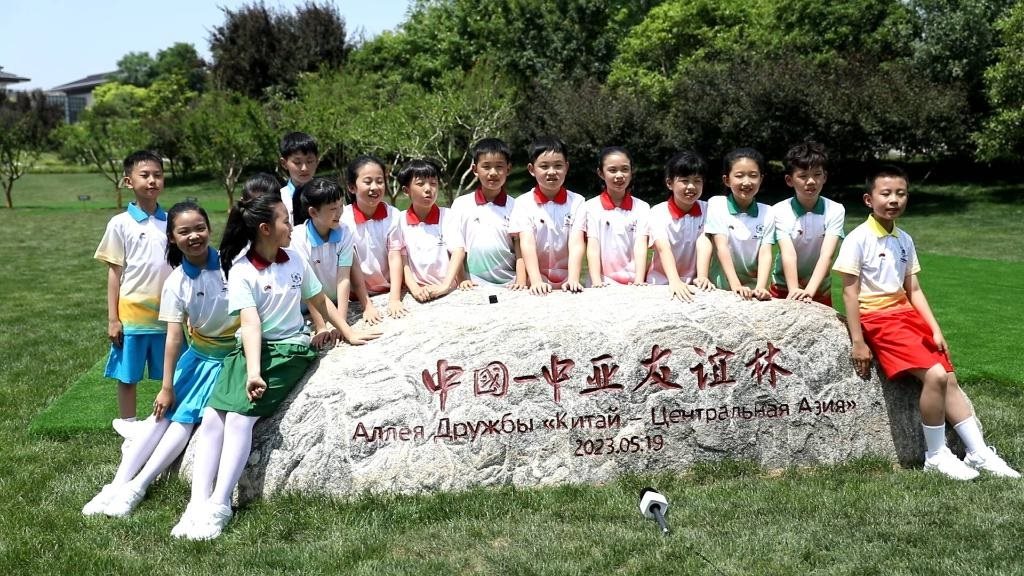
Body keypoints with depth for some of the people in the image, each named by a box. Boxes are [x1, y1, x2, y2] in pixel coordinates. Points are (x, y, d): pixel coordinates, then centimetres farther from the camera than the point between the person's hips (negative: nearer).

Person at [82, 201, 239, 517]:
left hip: (233, 352, -3)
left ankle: (138, 487, -10)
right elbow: (174, 336, -8)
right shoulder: (176, 283, -9)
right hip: (199, 353, 3)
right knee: (164, 412, -3)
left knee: (186, 416, -11)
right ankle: (119, 482, -2)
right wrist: (167, 387, -7)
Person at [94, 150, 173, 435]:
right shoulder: (120, 224, -4)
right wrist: (112, 318, -4)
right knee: (128, 374, 9)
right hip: (132, 312, -2)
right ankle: (127, 422, 25)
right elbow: (114, 272, -2)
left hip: (167, 312, 2)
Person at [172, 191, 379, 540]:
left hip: (290, 349, 0)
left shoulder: (295, 261, 4)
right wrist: (253, 372, -32)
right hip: (253, 348, 0)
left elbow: (320, 302, 18)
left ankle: (219, 506, -21)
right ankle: (198, 504, -16)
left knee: (241, 416, -20)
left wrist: (350, 334, 20)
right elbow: (251, 324, -19)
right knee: (212, 416, -17)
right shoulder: (241, 272, -7)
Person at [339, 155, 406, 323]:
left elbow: (395, 258, -7)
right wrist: (367, 305, -16)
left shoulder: (392, 215, -4)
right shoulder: (344, 219, -10)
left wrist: (394, 299, -17)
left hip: (389, 292, 2)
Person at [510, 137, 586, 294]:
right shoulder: (523, 203, 2)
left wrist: (573, 280, -22)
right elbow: (527, 244, -10)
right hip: (536, 283, -1)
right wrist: (536, 281, -24)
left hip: (566, 282, 1)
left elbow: (577, 243, -7)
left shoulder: (576, 202, 4)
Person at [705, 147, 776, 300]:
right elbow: (722, 247, -8)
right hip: (721, 289, -2)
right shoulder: (716, 204, 0)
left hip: (753, 289, 2)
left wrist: (760, 288, -20)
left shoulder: (767, 213, 6)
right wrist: (736, 285, -19)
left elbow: (765, 253, -3)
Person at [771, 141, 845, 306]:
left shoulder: (835, 211, -10)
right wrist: (794, 291, -38)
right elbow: (788, 254, -23)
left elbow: (827, 255, -21)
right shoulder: (779, 211, -12)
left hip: (820, 290, 1)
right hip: (784, 289, -1)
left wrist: (809, 291, -36)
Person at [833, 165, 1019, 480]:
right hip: (877, 318, -7)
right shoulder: (858, 239, -11)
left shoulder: (904, 240, 9)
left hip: (906, 314, 7)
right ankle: (936, 455, -5)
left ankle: (979, 453, 9)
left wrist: (935, 330, 3)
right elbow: (850, 292, -12)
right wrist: (857, 342, -15)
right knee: (935, 375, -20)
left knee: (950, 378, 1)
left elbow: (913, 289, 12)